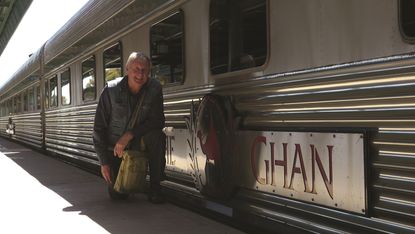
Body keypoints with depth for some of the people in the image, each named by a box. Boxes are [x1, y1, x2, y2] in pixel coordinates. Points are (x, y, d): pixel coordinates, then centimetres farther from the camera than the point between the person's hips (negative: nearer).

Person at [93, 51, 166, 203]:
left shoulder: (154, 88, -13)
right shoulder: (111, 90, -15)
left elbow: (158, 121, -17)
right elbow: (99, 127, -11)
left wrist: (129, 135, -30)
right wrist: (103, 162, -13)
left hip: (139, 144, 1)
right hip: (114, 148, 0)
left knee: (156, 135, -32)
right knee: (117, 194, -8)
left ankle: (155, 187, -18)